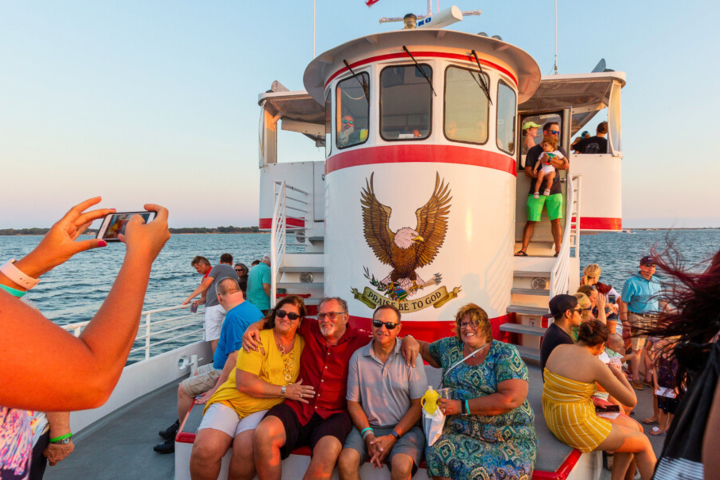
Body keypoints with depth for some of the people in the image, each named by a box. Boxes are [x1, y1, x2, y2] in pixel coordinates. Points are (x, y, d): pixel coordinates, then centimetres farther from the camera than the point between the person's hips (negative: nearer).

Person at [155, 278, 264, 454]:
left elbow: (235, 358, -32)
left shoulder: (235, 317, -28)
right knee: (197, 373, 24)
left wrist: (217, 388, -24)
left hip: (229, 373, -10)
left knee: (184, 389, 0)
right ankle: (180, 423, 33)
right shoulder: (253, 308, 4)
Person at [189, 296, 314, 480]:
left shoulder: (301, 343, 8)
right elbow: (244, 383, -13)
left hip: (263, 409, 2)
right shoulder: (259, 339, -6)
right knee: (206, 449, -27)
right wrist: (285, 391, -11)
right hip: (230, 401, -2)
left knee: (247, 449, -29)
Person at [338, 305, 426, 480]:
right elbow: (353, 402, 5)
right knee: (346, 461, -24)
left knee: (402, 466, -30)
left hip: (404, 428, -1)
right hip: (367, 427, 2)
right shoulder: (358, 357, 2)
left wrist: (392, 437, -11)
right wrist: (368, 435, -9)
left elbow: (418, 405, -4)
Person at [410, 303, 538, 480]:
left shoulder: (505, 353, -6)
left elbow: (513, 398, -17)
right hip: (460, 431, 3)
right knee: (437, 454, -26)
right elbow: (425, 348, 24)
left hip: (508, 439, -2)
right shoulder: (450, 347, 6)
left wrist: (462, 406, -16)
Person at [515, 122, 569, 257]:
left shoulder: (559, 150, 16)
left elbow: (565, 165, -3)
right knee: (531, 220, -4)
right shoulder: (534, 150, 9)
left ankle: (558, 250, 2)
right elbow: (528, 171, -1)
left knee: (556, 220, -3)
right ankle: (523, 249, 1)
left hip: (554, 191, 2)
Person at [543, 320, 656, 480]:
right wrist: (618, 373, 7)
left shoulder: (558, 349, 0)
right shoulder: (595, 364, -19)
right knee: (643, 443, 17)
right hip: (577, 427, -7)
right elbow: (631, 401, -8)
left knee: (634, 428, 23)